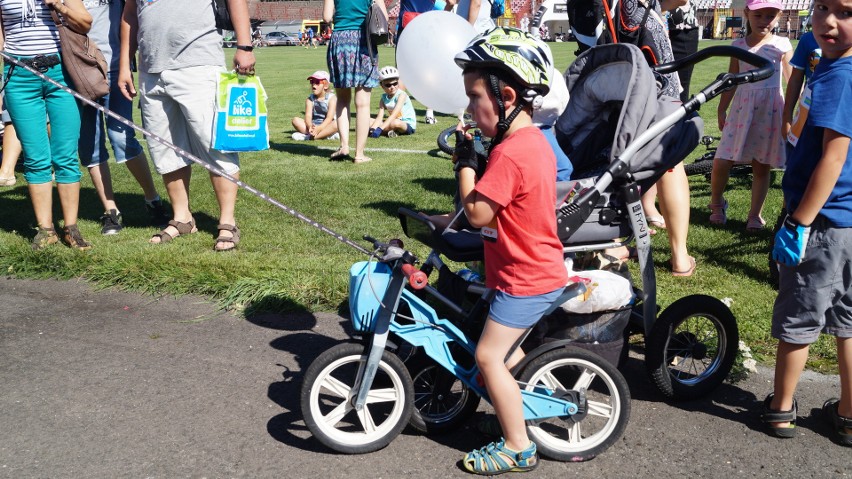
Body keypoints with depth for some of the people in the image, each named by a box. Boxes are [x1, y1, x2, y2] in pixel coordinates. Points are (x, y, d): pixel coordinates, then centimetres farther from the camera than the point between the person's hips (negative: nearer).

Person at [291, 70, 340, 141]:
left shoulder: (332, 98, -6)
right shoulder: (310, 99, 4)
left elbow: (329, 117, -19)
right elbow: (308, 116, -11)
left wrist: (319, 128, -36)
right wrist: (310, 127, -35)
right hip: (313, 125, 3)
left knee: (337, 123, -35)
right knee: (296, 120, -18)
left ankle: (309, 136, -37)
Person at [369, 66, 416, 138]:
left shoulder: (401, 95, -15)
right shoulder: (383, 98, 3)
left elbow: (393, 115, -26)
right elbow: (379, 118, -6)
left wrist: (379, 129, -35)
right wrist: (372, 129, -27)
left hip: (408, 125, -7)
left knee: (395, 123, -41)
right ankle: (389, 130, -22)